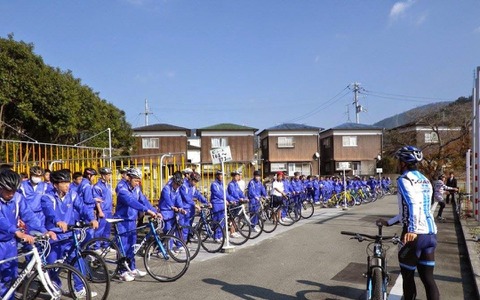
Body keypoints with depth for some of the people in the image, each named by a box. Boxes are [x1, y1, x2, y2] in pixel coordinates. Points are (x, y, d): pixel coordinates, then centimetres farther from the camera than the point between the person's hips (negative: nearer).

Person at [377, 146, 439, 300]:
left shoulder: (404, 179, -6)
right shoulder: (425, 180, 19)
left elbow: (412, 204, -24)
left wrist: (412, 230, -33)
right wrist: (388, 222, 28)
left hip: (415, 234, -7)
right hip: (431, 233, 7)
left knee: (408, 276, 10)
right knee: (428, 277, 12)